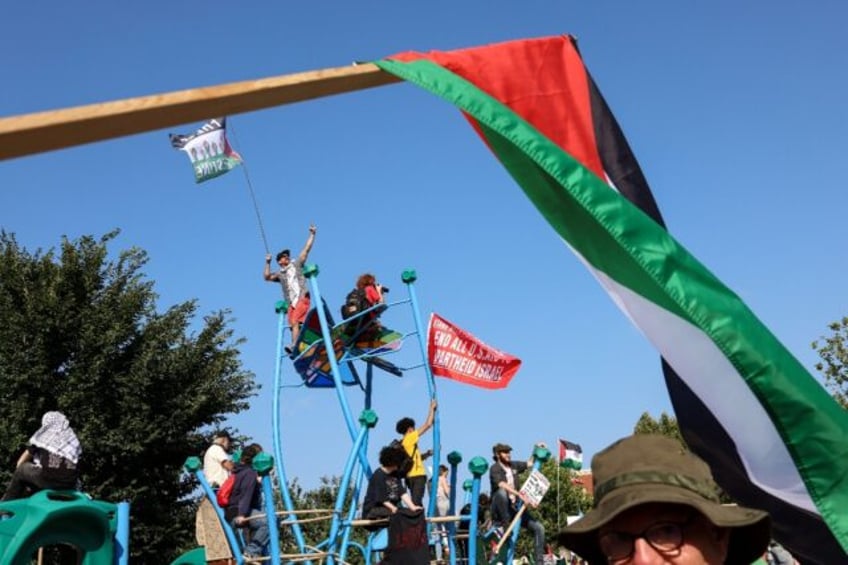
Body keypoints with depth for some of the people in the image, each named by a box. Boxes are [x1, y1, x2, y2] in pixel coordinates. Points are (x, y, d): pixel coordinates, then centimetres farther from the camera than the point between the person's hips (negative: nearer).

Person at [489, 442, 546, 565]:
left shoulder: (513, 465, 10)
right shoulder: (495, 469, -11)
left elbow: (529, 463, 28)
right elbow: (503, 485, -28)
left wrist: (537, 450, 13)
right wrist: (520, 495, -38)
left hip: (514, 507, 6)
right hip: (500, 511, -6)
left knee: (539, 527, -6)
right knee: (501, 492, -38)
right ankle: (506, 525, -26)